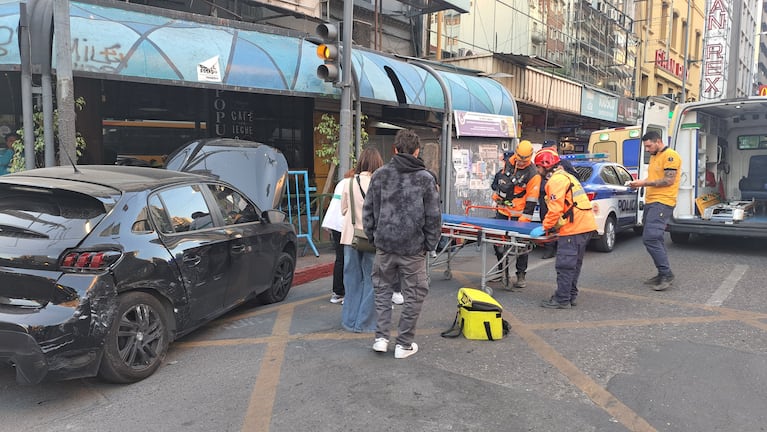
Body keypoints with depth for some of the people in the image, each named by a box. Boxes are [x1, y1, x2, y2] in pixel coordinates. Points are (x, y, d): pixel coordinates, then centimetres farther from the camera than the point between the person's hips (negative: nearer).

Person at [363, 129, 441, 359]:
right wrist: (430, 244, 6)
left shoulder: (380, 175, 2)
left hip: (384, 245, 3)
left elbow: (368, 211, 4)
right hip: (413, 248, -2)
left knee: (382, 289, 19)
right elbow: (433, 217, -4)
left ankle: (381, 337, 16)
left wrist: (373, 237, 14)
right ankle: (404, 344, 16)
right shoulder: (426, 178, -5)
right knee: (413, 295, 10)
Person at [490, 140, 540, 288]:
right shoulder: (508, 161, 0)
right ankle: (503, 271, 24)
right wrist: (496, 187, 24)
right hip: (502, 210, 6)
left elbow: (532, 198, -14)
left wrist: (525, 217, -17)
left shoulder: (532, 174, -15)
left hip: (518, 213, -5)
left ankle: (521, 275, 9)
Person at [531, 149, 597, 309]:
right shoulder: (565, 176, 23)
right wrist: (549, 225, 19)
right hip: (585, 225, 11)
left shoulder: (556, 180, -11)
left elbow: (556, 209, -18)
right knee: (574, 263, 17)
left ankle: (562, 300, -1)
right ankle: (570, 296, 25)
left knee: (565, 265, -5)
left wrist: (544, 227, -10)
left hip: (574, 228, -11)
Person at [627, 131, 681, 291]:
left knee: (650, 238, -17)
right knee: (655, 239, 12)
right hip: (650, 202, 10)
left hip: (662, 203, -10)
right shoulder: (653, 157, 19)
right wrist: (639, 183, 5)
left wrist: (644, 183, -14)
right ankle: (662, 274, 19)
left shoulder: (670, 155, -10)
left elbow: (669, 180, -17)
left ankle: (667, 275, -8)